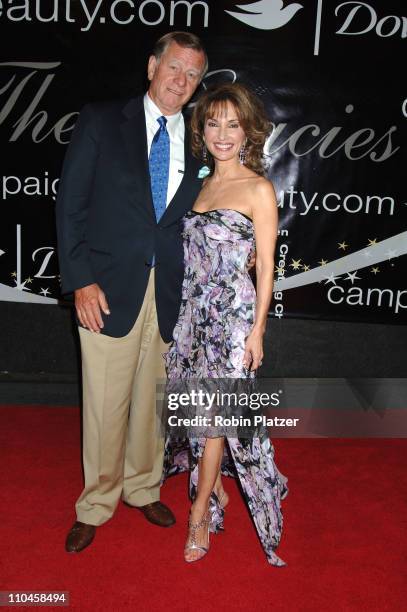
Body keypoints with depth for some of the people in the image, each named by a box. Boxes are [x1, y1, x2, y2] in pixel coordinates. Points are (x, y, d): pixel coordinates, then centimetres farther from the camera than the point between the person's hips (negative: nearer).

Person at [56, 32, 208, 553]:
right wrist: (80, 280, -10)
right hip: (108, 289, -2)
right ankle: (96, 505, 25)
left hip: (169, 293, 3)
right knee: (105, 404, 5)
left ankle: (142, 488, 35)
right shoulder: (101, 121, 1)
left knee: (152, 398, 13)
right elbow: (70, 204, -3)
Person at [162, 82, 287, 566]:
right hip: (193, 310, 6)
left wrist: (257, 330, -10)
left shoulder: (258, 189, -7)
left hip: (233, 314, -6)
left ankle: (200, 513, 16)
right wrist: (185, 306, 12)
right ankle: (214, 491, 32)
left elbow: (266, 267, -8)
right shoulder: (203, 183, 11)